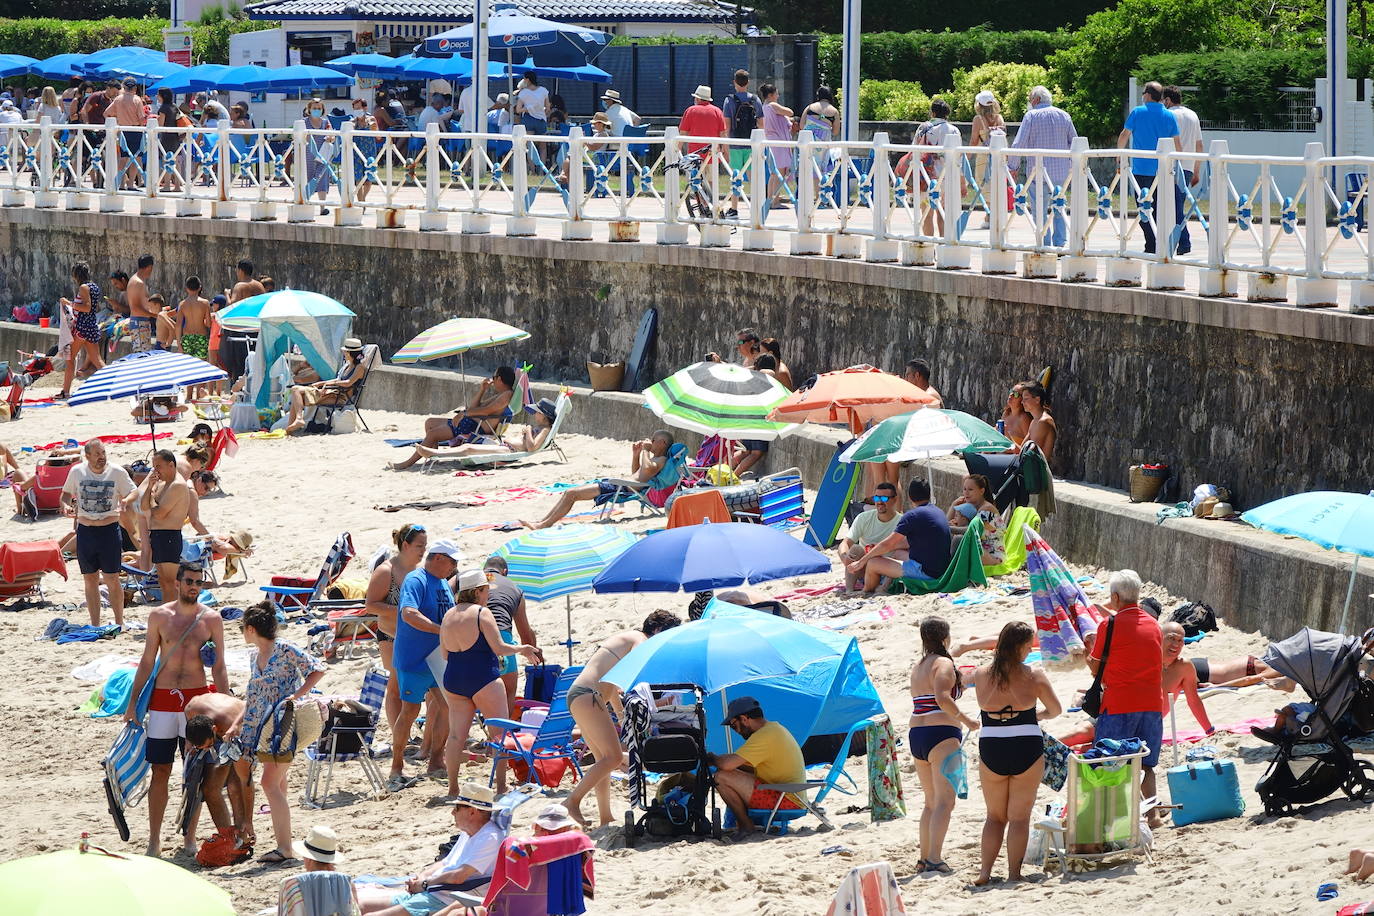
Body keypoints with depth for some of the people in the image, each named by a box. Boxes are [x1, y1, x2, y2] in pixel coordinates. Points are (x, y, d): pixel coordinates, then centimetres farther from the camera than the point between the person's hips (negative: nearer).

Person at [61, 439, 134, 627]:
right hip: (85, 531, 2)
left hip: (109, 529, -2)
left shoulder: (117, 472, -3)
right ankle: (95, 625, 16)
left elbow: (132, 496, 2)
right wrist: (65, 506, -6)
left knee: (112, 579, -3)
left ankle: (119, 623, 8)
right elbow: (66, 494, 15)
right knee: (90, 580, 8)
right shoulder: (77, 472, 2)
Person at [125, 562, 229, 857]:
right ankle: (154, 839, 6)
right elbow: (147, 662, 8)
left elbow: (218, 666, 4)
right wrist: (132, 703, 5)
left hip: (197, 700, 0)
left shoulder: (211, 619, 3)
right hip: (162, 700, 0)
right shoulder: (159, 616, 3)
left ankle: (189, 838, 12)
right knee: (160, 771, 1)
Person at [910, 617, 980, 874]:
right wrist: (965, 720, -15)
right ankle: (935, 858, -20)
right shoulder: (944, 664, -7)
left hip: (915, 734, 8)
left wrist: (960, 686, 28)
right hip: (941, 735, -8)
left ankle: (924, 857, 15)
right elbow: (942, 698, -22)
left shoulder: (917, 667, 17)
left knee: (931, 802, 16)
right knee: (945, 801, -10)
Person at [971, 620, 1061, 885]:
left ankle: (985, 871, 4)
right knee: (1019, 817, 7)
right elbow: (1056, 710, 5)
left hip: (991, 752, 2)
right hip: (1027, 751, -2)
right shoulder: (1034, 675, -7)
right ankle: (1014, 873, 3)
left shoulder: (981, 674, -3)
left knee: (995, 816, 16)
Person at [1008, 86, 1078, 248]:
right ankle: (1060, 244, 6)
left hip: (1038, 172, -4)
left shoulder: (1031, 116, -4)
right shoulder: (1064, 116, 10)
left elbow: (1018, 144, -7)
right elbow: (1075, 143, 13)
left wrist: (1013, 166, 3)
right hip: (1062, 172, 4)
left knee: (1040, 211, 0)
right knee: (1059, 210, 13)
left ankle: (1045, 245, -4)